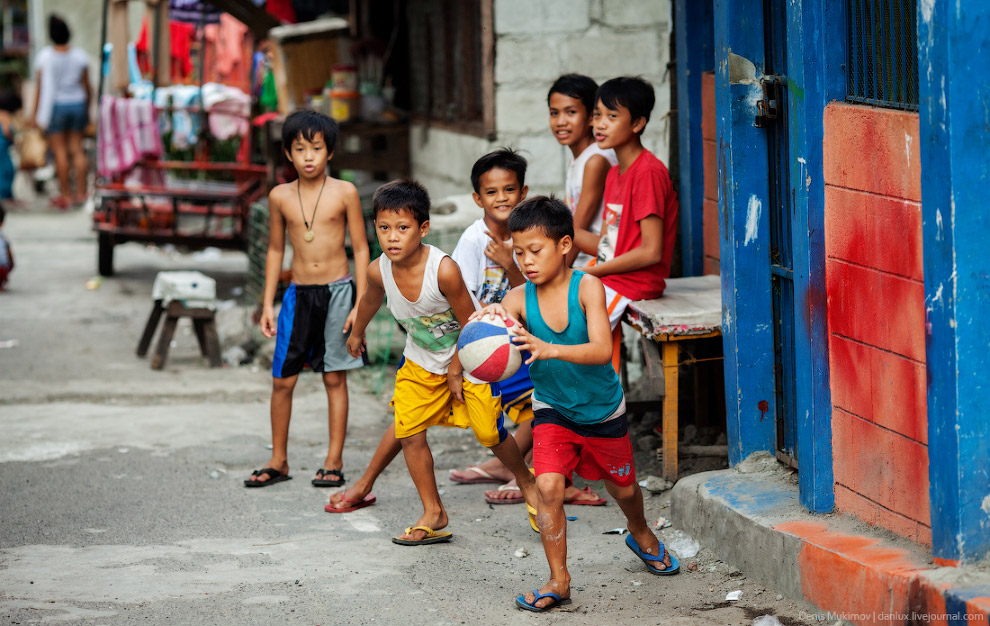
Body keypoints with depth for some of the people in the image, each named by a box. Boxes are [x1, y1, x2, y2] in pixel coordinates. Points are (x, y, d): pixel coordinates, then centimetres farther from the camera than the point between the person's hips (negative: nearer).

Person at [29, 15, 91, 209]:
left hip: (55, 106, -4)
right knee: (77, 148, 9)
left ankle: (66, 195, 4)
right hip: (77, 104, 4)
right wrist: (87, 110, 15)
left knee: (59, 150, 2)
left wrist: (35, 113, -5)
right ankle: (81, 192, 9)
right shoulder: (80, 55, -2)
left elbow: (40, 87, -11)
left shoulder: (45, 56, -12)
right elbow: (86, 85, 3)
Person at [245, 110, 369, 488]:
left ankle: (334, 461, 11)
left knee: (335, 378, 3)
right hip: (298, 293, 2)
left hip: (338, 290, -2)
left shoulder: (344, 193, -3)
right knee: (282, 380, 1)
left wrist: (361, 303, -5)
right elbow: (276, 250, 12)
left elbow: (361, 248, 0)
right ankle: (279, 461, 14)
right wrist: (268, 304, 9)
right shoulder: (280, 197, 3)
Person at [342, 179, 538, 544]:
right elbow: (371, 299, 7)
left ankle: (526, 482, 29)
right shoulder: (379, 271, -20)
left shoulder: (444, 270, -35)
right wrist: (357, 333, 25)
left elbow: (469, 324, -21)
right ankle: (433, 513, 11)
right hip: (421, 361, 4)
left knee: (489, 433, -1)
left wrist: (455, 371, -13)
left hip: (467, 357, -4)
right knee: (409, 433, -4)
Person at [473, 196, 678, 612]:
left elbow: (602, 350, -36)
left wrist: (549, 349, -52)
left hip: (602, 409, -1)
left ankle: (641, 535, 54)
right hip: (552, 409, 1)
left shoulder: (587, 288, -24)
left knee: (623, 487, 19)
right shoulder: (518, 300, -17)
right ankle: (558, 581, -5)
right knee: (548, 486, -19)